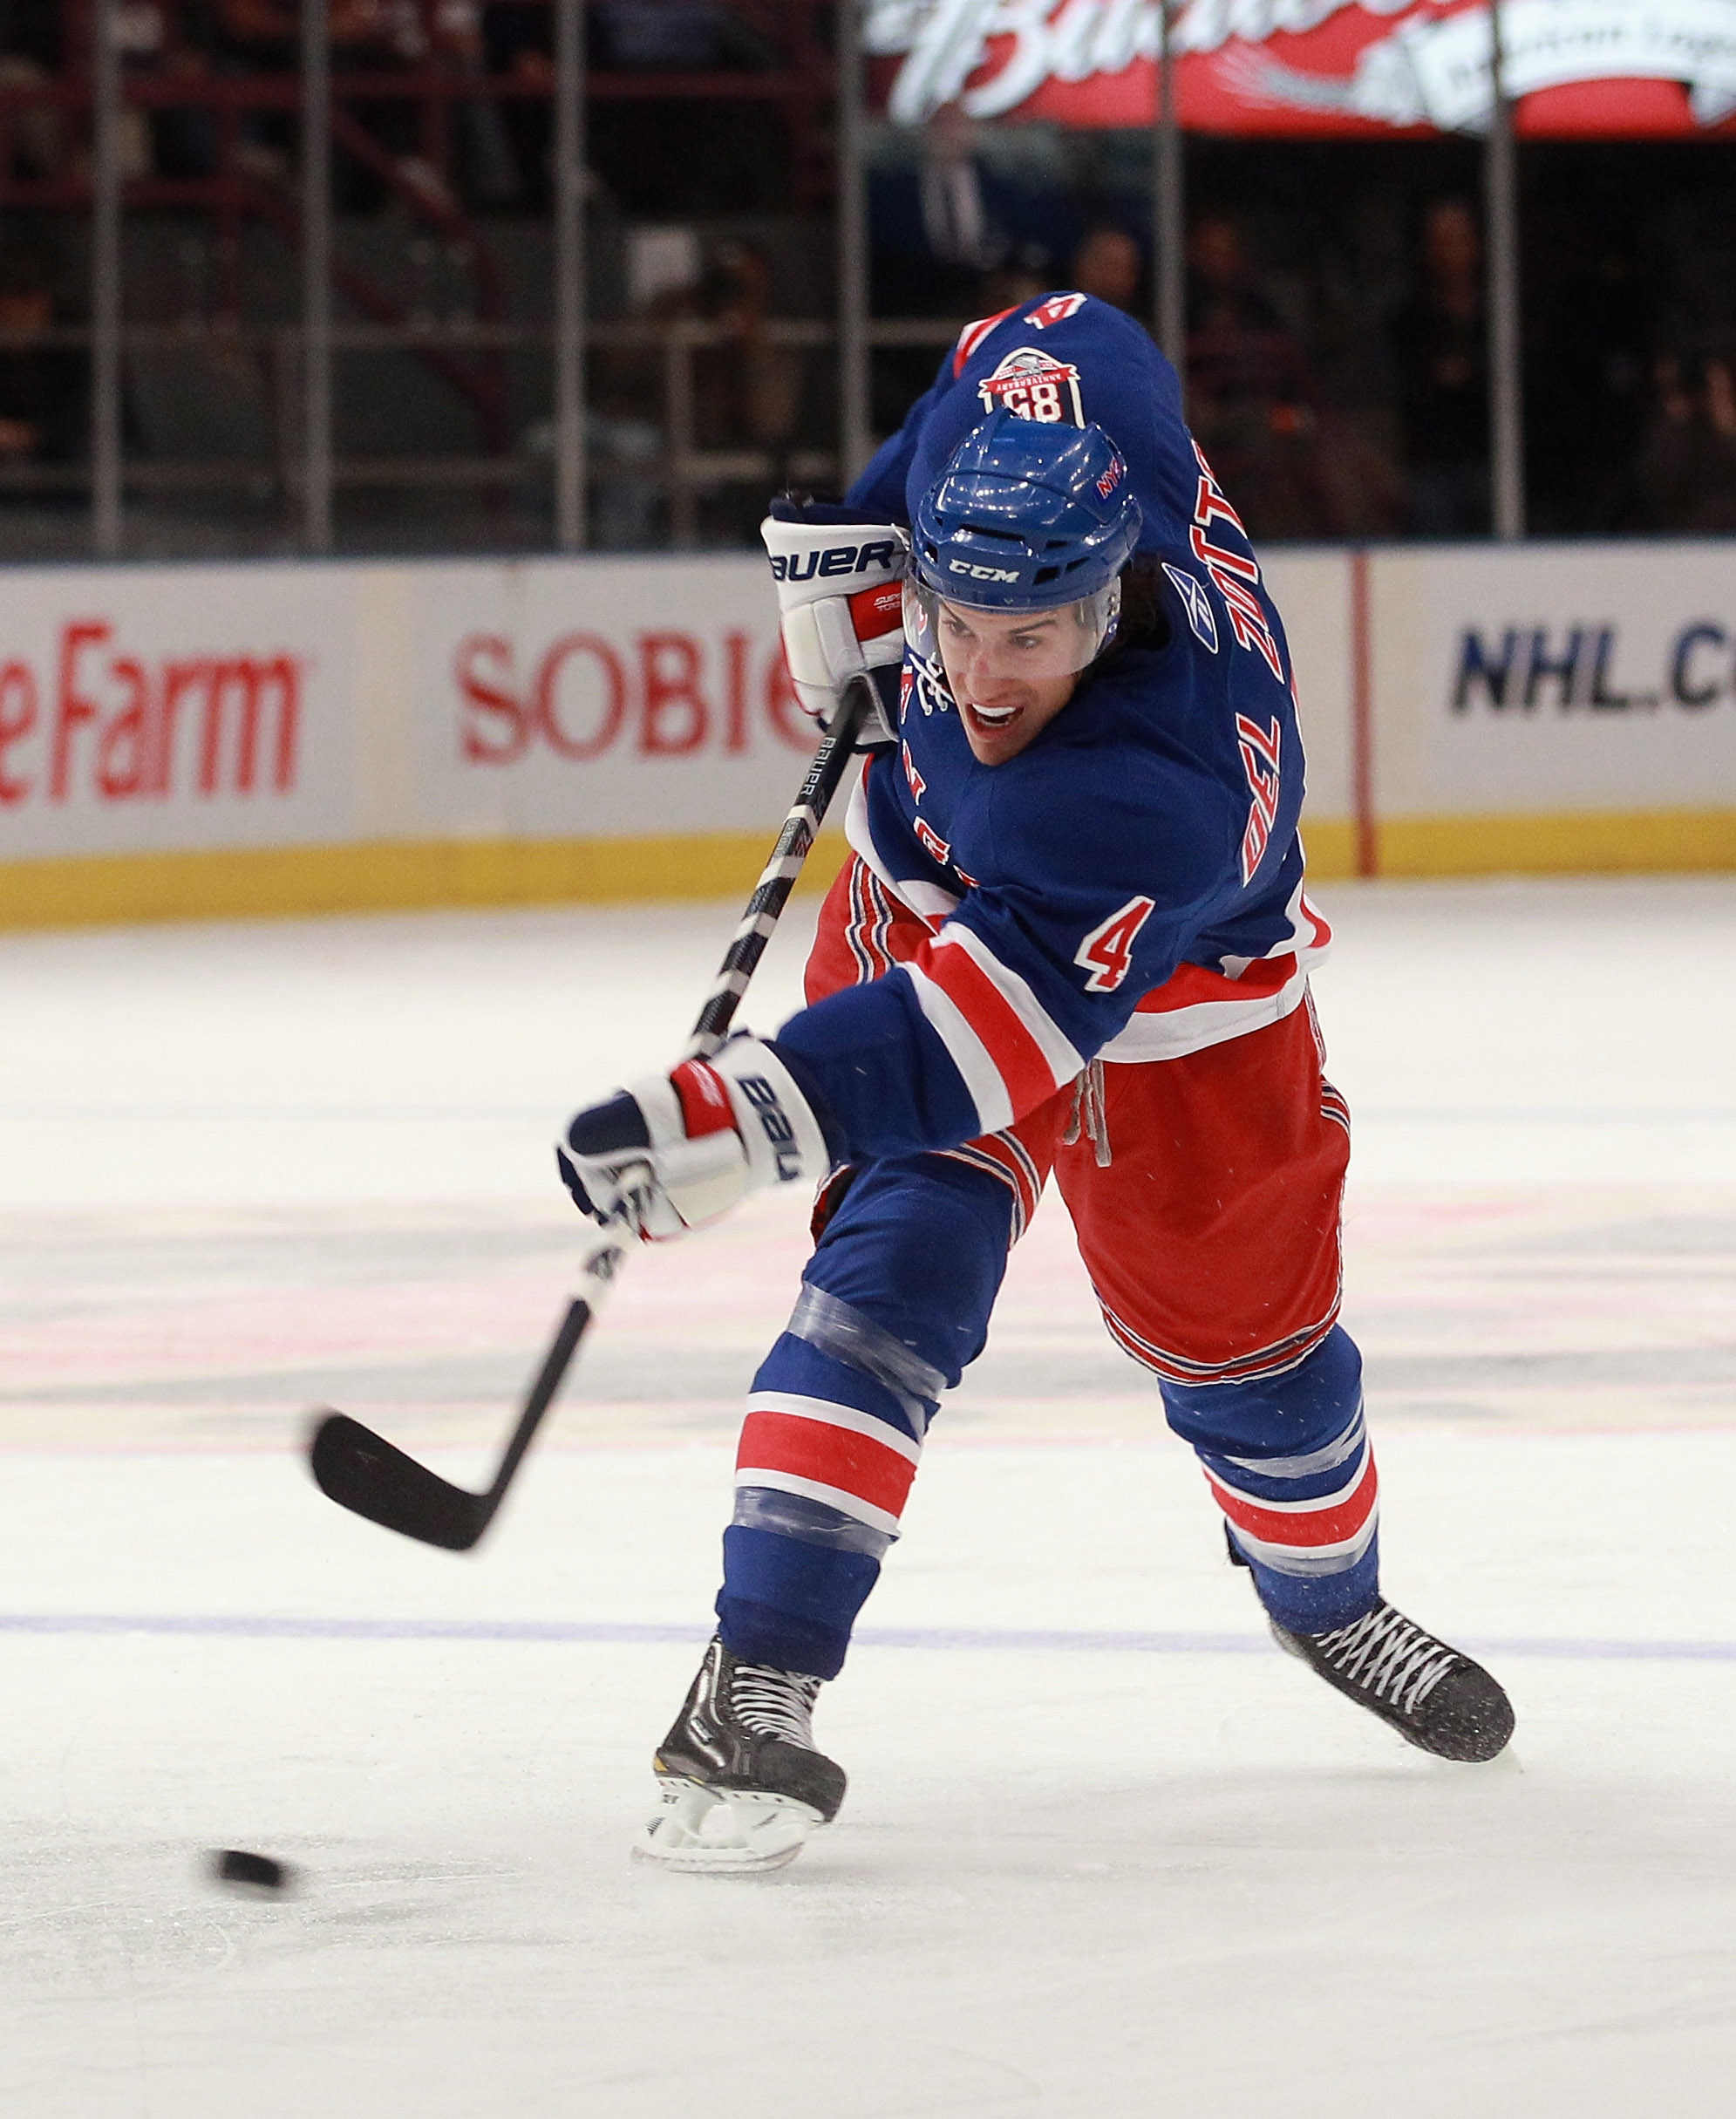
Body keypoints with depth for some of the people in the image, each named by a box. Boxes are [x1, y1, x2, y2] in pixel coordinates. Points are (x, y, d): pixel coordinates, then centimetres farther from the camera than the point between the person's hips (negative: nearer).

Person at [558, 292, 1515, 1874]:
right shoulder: (1029, 396, -31)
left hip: (1181, 1003, -3)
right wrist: (859, 552, -8)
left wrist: (735, 1118, -62)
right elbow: (1059, 339, -7)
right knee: (899, 1269, -18)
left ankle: (1330, 1600, 47)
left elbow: (997, 1020, -52)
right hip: (929, 899, 3)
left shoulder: (1153, 795, -46)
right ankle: (754, 1694, -23)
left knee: (1246, 1338, 12)